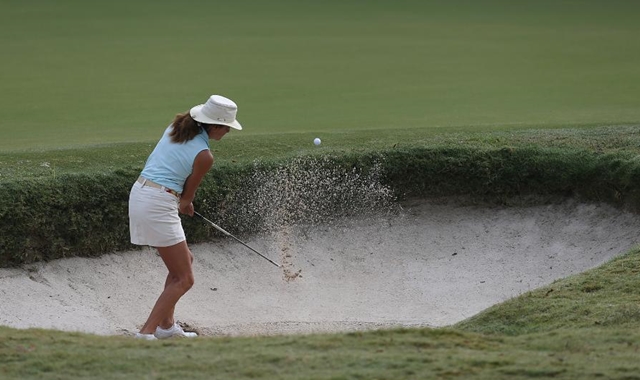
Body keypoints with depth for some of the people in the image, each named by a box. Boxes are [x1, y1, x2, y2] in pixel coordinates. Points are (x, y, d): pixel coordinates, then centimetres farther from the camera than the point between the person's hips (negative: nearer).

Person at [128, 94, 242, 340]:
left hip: (139, 193, 9)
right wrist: (185, 204, 25)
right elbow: (188, 194, 2)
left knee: (184, 261, 22)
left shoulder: (176, 128, 11)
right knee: (184, 279, -2)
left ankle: (166, 326, 26)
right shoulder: (204, 156, -11)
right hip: (159, 205, -9)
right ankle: (146, 333, -12)